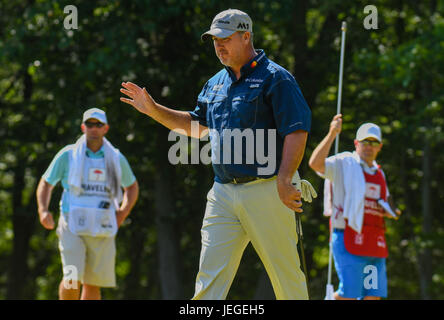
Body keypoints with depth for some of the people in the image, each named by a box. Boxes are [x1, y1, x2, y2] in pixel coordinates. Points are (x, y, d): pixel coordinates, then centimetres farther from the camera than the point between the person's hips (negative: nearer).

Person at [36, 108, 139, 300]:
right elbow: (46, 183, 12)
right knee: (72, 279, -18)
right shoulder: (68, 155, 5)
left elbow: (132, 186, 28)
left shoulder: (116, 159, 12)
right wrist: (43, 210, -5)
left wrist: (123, 212, 11)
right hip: (73, 227, -2)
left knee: (93, 284, 1)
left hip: (103, 230, 3)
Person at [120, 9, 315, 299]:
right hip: (223, 194, 7)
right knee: (210, 278, -2)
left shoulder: (275, 78, -5)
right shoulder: (216, 83, 18)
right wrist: (153, 109, 19)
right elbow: (198, 125, 30)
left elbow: (297, 131, -13)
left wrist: (284, 181, -23)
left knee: (287, 275, -1)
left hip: (266, 191, -6)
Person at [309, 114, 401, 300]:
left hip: (376, 243, 7)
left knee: (374, 295, 1)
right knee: (349, 293, -14)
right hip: (349, 238, -7)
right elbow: (315, 163, -19)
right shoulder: (343, 164, 0)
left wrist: (388, 212, 8)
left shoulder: (379, 173, 21)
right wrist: (332, 134, -24)